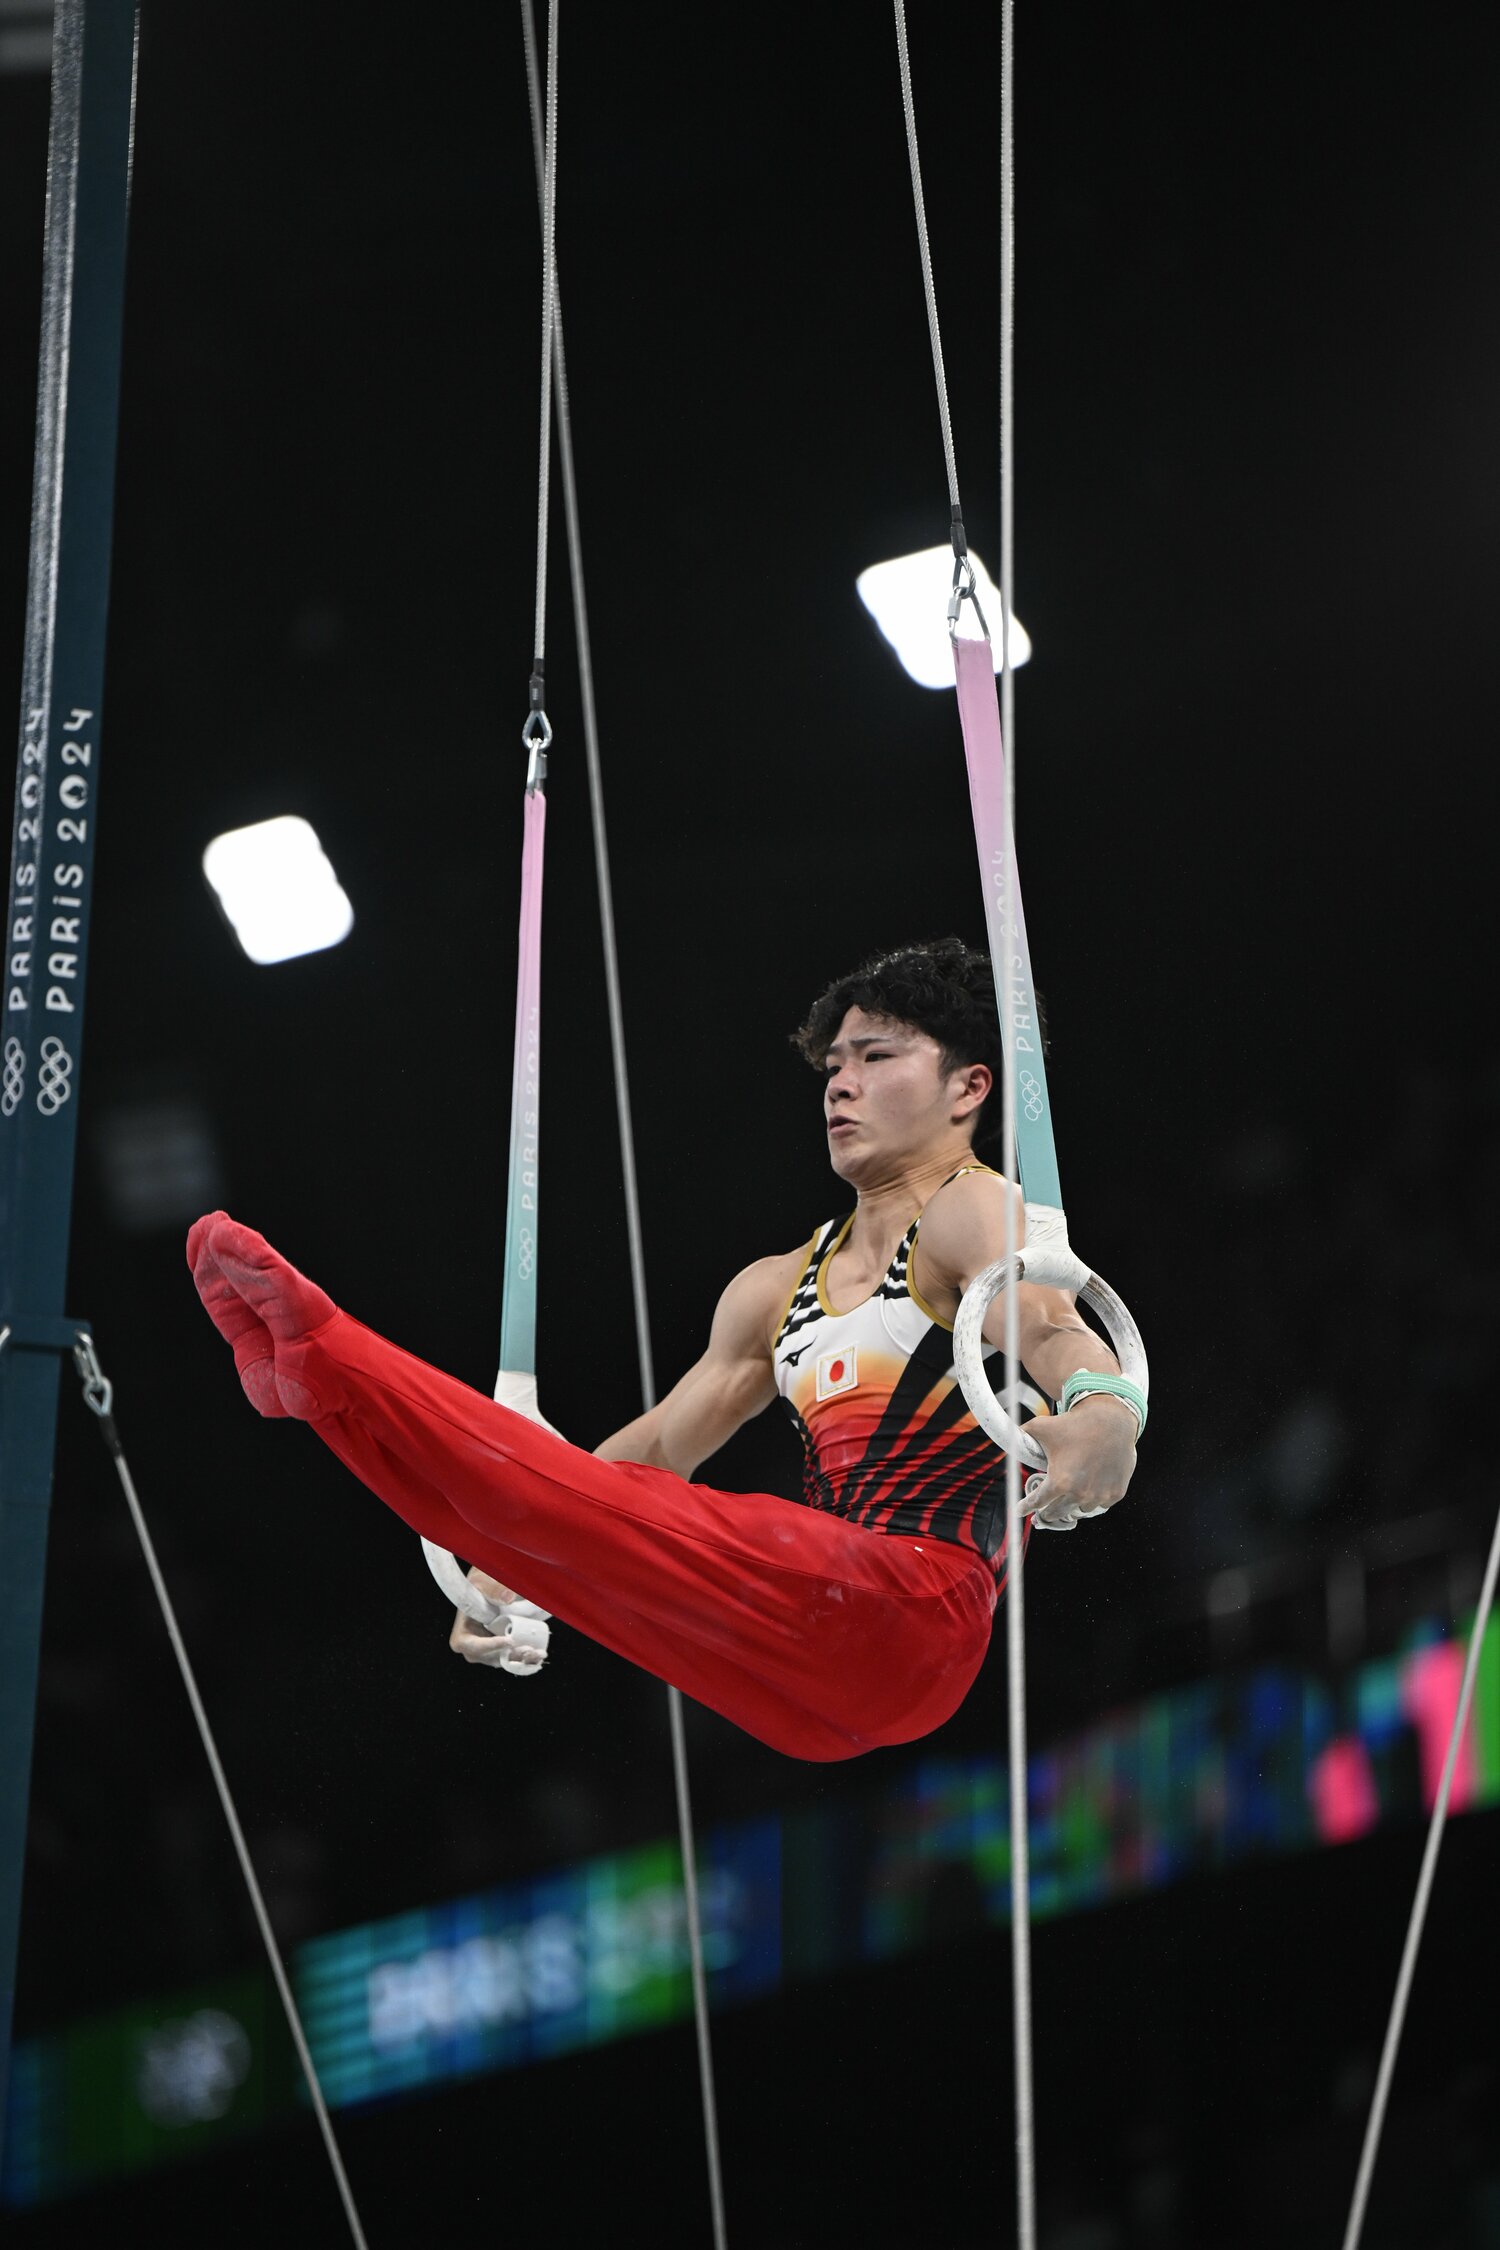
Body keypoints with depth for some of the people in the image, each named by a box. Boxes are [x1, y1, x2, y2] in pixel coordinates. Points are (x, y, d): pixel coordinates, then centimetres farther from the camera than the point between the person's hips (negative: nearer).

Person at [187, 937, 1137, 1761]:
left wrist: (1104, 1417, -46)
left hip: (912, 1613, -8)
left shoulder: (970, 1213, 0)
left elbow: (1057, 1334, -22)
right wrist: (505, 1576, 28)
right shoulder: (776, 1290, 26)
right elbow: (657, 1448, 31)